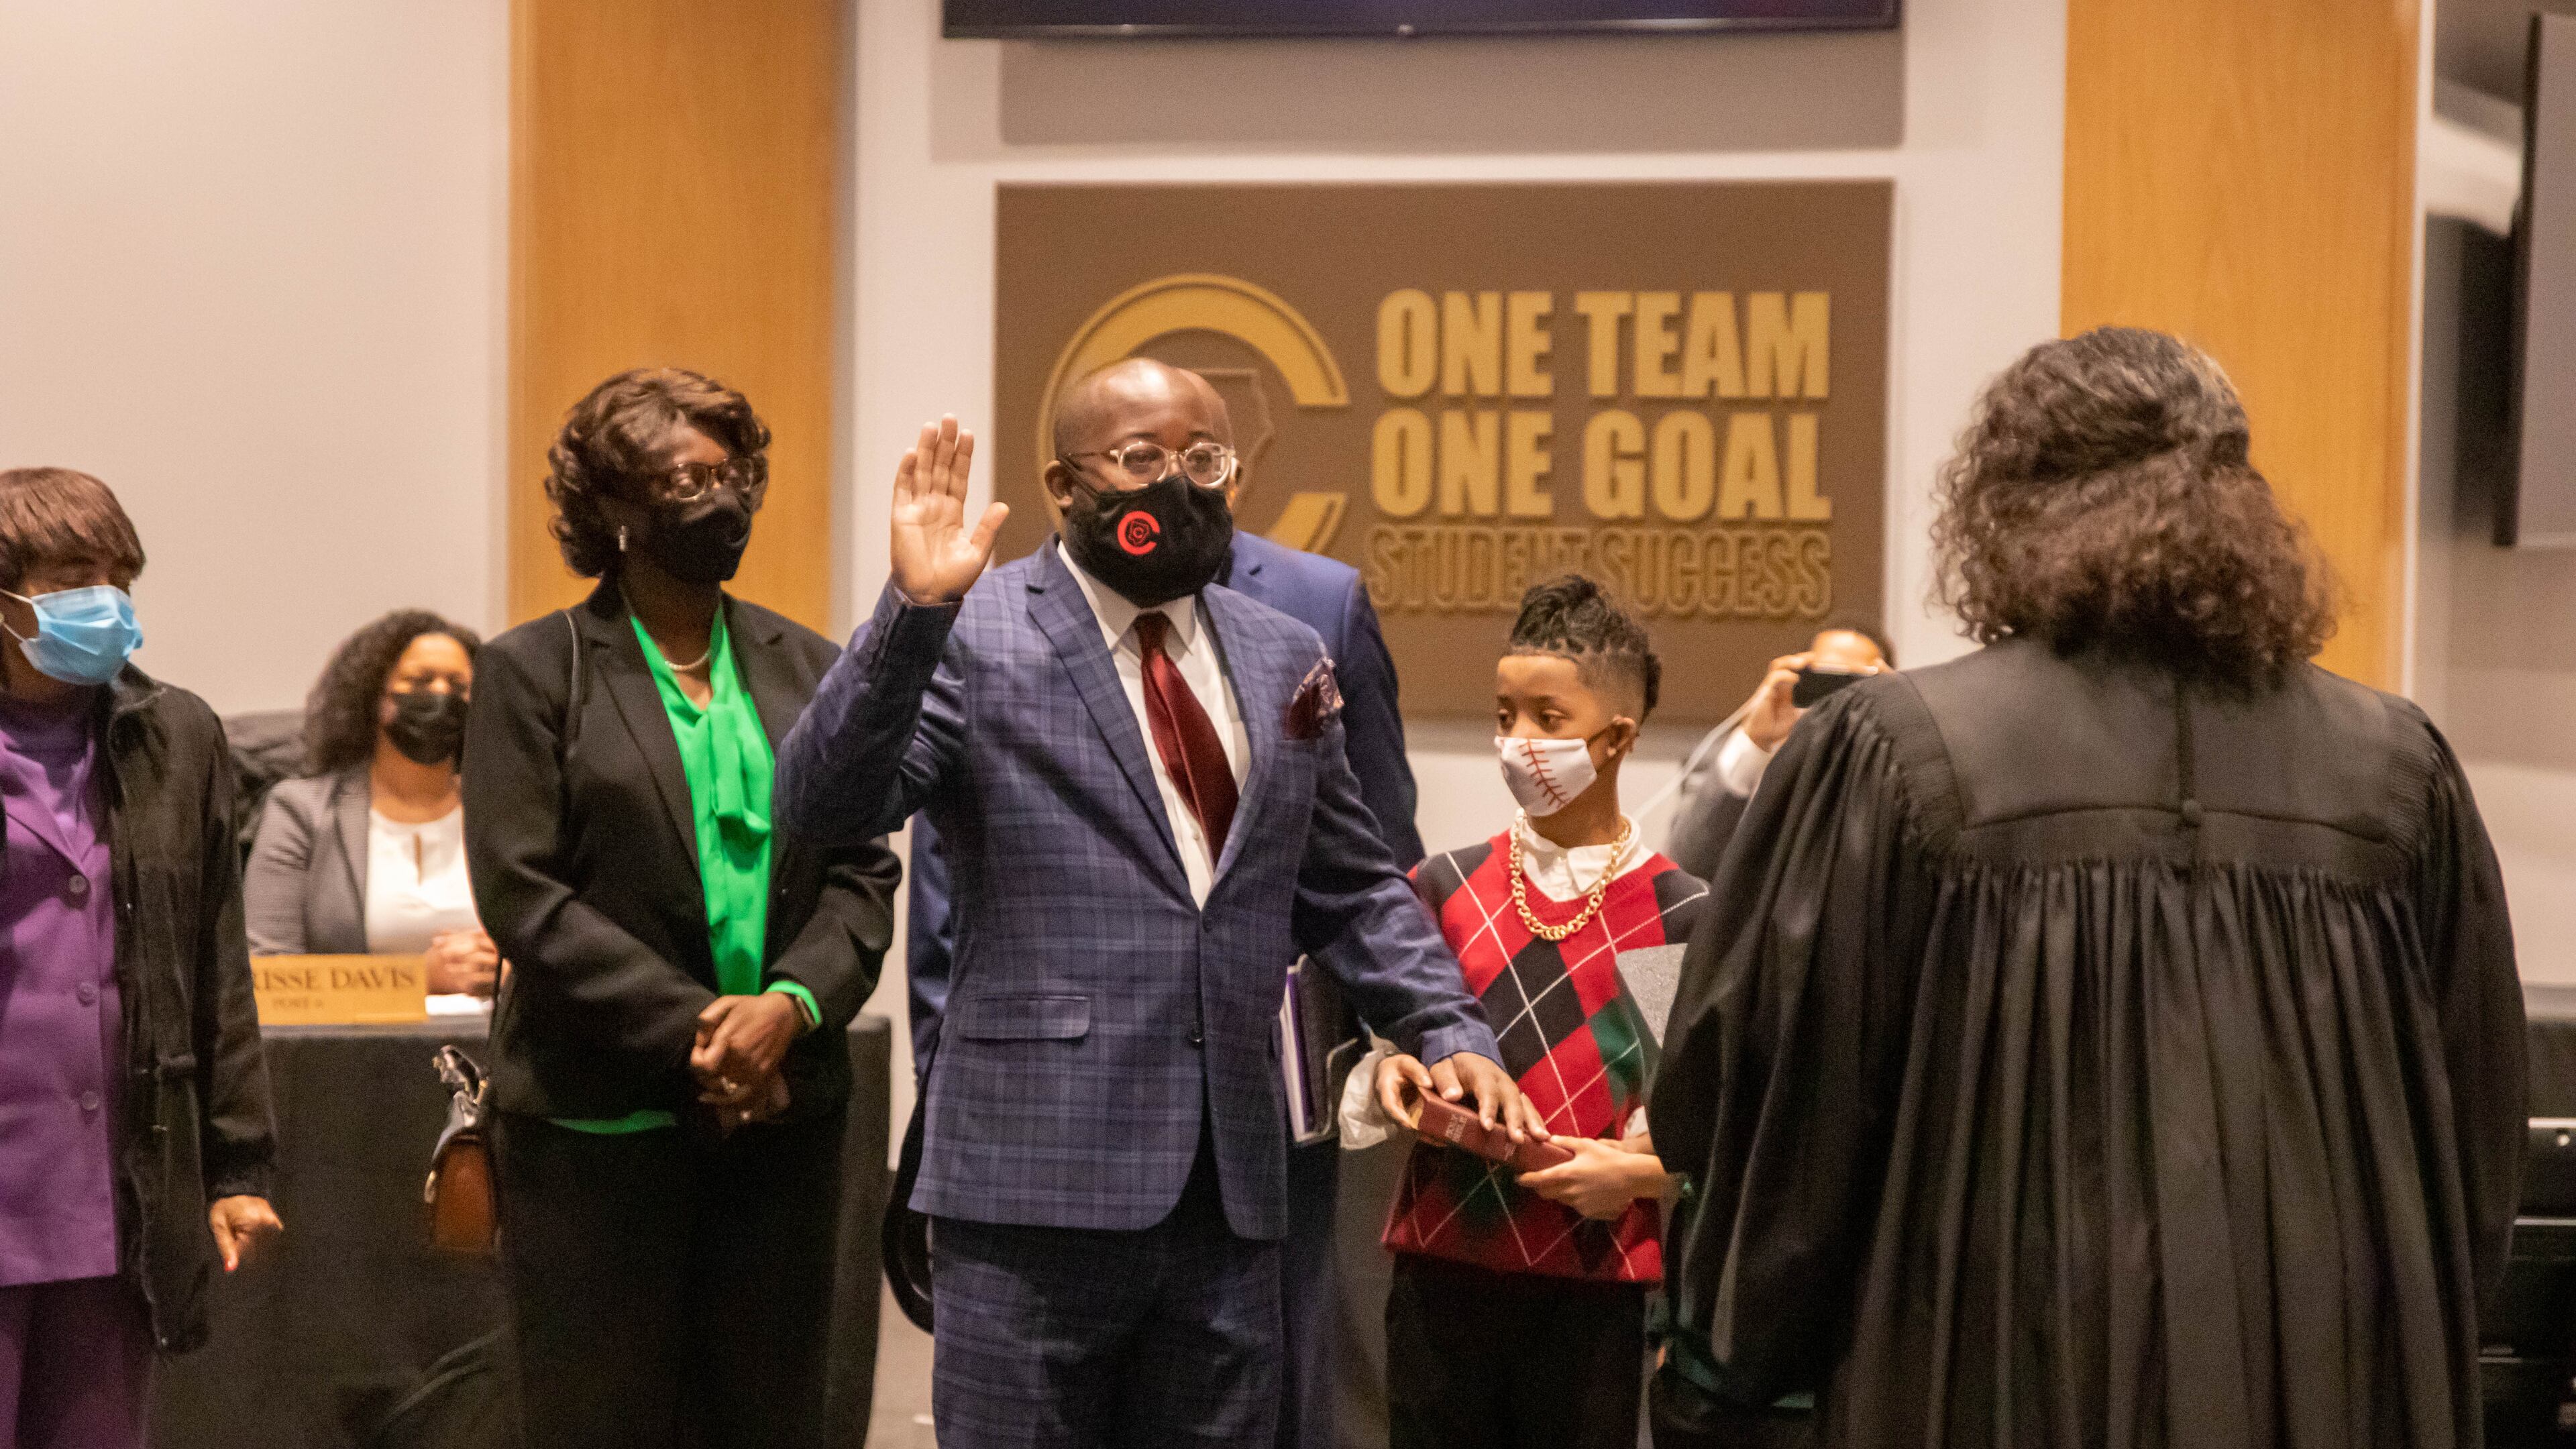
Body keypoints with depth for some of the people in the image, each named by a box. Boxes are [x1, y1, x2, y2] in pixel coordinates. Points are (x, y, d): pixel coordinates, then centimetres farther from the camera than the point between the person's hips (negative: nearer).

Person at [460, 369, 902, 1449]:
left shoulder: (808, 668, 13)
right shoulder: (533, 671, 0)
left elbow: (862, 872, 8)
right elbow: (522, 894, -8)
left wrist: (789, 1005, -11)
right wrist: (693, 1033, -14)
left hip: (784, 1112, 4)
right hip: (602, 1125, -4)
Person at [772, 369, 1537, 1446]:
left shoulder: (1283, 659, 14)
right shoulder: (974, 639, -3)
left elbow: (1352, 891, 20)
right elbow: (824, 806, -15)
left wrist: (1449, 1033, 7)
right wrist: (913, 608, -26)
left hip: (1230, 1185, 5)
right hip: (1040, 1176, -5)